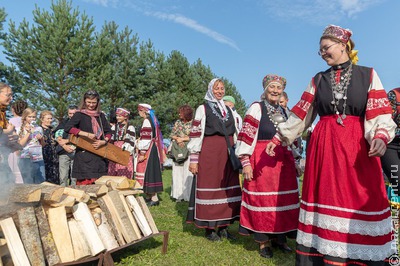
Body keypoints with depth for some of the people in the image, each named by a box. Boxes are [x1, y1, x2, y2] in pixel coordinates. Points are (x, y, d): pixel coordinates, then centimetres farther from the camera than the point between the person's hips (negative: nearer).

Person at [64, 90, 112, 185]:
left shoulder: (101, 116, 14)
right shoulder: (79, 114, 1)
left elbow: (108, 132, 15)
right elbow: (67, 128, -12)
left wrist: (103, 142, -6)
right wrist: (87, 134, -19)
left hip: (99, 155, 4)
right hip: (84, 155, -4)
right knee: (85, 183, -8)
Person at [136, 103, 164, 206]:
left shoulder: (147, 121, -14)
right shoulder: (152, 120, 16)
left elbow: (146, 138, -20)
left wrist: (142, 153, -19)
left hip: (149, 151, -10)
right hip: (152, 150, 10)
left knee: (148, 172, -7)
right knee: (150, 172, 13)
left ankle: (154, 198, -4)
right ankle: (148, 196, 22)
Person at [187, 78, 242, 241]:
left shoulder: (228, 110, 17)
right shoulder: (203, 109, 1)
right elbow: (196, 135, -5)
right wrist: (194, 159, -11)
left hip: (228, 154, 5)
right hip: (209, 153, -5)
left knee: (228, 189, 5)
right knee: (210, 188, -2)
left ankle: (223, 227, 18)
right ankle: (209, 229, 10)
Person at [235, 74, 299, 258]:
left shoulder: (284, 112, 16)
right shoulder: (256, 108, -2)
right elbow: (246, 136, -8)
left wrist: (293, 162, 19)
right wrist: (245, 162, -14)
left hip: (283, 160, 6)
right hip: (262, 161, -6)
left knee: (283, 200, 9)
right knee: (262, 200, 0)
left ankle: (279, 237, 25)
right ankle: (264, 242, 13)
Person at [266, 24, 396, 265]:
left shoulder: (368, 75, 6)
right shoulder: (318, 79, 13)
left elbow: (380, 112, -2)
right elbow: (300, 114, 13)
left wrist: (380, 137, -21)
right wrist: (279, 138, 11)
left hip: (357, 145, -1)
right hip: (324, 145, 2)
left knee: (361, 200, -2)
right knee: (325, 197, 3)